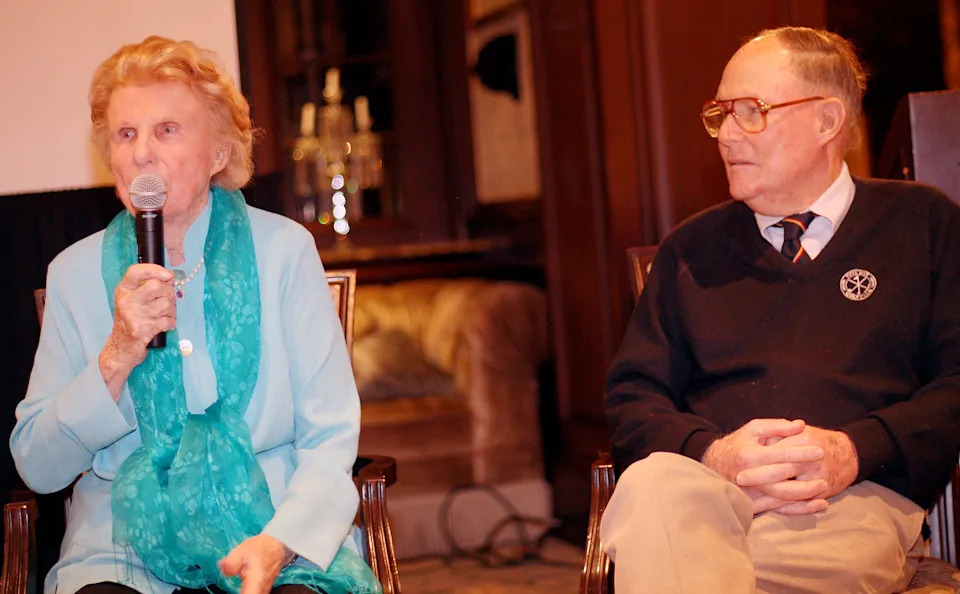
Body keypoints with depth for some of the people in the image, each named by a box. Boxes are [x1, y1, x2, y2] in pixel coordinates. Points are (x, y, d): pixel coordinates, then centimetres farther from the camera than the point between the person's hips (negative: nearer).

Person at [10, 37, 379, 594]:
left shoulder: (283, 248, 3)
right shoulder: (76, 272, 7)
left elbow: (330, 438, 0)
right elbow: (36, 468, 4)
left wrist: (279, 542, -18)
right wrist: (117, 358, -11)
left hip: (278, 525, -1)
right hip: (126, 540, 1)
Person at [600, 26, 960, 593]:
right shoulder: (691, 248, 21)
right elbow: (633, 393, 14)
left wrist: (855, 450, -11)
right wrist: (712, 453, -9)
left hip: (861, 494, -3)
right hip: (704, 482, 3)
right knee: (650, 482, -36)